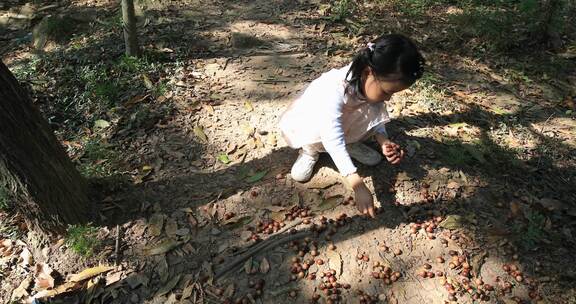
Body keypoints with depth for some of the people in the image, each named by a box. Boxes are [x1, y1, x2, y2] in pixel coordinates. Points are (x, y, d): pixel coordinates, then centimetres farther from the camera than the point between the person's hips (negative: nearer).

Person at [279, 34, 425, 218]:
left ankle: (351, 144, 3)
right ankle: (310, 151, -5)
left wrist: (384, 141, -31)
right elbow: (334, 142, -47)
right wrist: (358, 185, -52)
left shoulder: (373, 85, -22)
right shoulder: (334, 90, -42)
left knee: (374, 111, -22)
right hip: (304, 124, -5)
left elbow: (376, 119, -9)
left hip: (342, 122, 5)